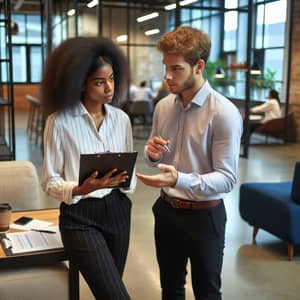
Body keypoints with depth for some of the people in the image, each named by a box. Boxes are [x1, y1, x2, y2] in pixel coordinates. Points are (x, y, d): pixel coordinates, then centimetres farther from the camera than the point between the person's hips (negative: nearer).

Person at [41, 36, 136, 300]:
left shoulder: (121, 118, 3)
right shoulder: (60, 121, -11)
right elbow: (50, 181, -8)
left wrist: (126, 180, -12)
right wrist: (81, 189, -27)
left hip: (118, 210, 5)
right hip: (80, 216, -5)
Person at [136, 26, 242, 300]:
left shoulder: (224, 113, -19)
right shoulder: (163, 106, 1)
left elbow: (227, 178, -22)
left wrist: (179, 180, -36)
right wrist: (152, 154, -10)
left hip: (204, 216, -5)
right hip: (166, 210, 6)